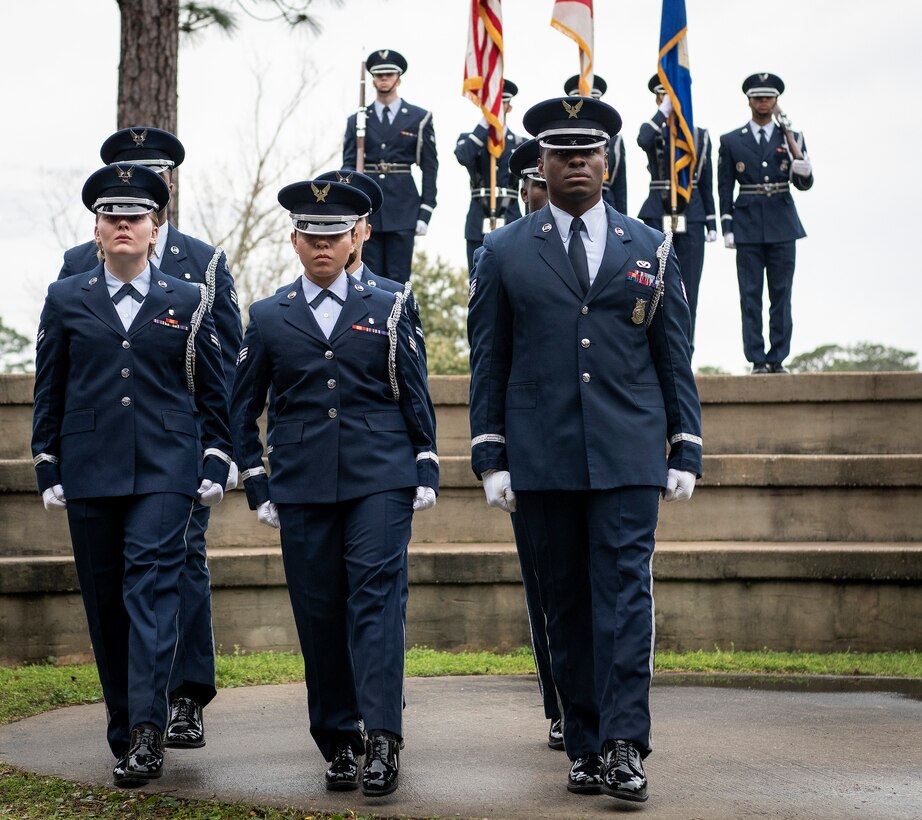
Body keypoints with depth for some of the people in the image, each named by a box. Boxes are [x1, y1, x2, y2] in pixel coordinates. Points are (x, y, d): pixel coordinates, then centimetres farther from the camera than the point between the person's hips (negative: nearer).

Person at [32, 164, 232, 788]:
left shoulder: (188, 301, 8)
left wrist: (216, 464, 4)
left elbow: (213, 391, 10)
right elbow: (49, 392, 11)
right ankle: (125, 730, 17)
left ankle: (148, 730, -21)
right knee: (105, 601, 6)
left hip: (165, 471, -2)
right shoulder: (66, 300, 10)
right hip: (90, 472, 2)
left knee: (153, 586, -15)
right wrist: (48, 469, 6)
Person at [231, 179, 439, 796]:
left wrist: (426, 472, 4)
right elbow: (243, 410, 14)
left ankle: (383, 737, -14)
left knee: (376, 598, -11)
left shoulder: (387, 310, 9)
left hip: (380, 482, -1)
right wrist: (258, 485, 8)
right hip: (303, 488, 1)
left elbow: (415, 399, 12)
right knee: (319, 612, 2)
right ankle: (338, 743, 10)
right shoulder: (268, 318, 10)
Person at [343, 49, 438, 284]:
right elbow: (348, 167, 9)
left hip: (403, 211, -2)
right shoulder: (357, 120, 11)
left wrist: (425, 213, -3)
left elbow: (430, 167, 4)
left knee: (398, 280, -2)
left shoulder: (419, 118, 6)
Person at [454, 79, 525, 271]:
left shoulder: (521, 144, 11)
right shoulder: (469, 138, 11)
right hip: (478, 226, 0)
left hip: (511, 225, 0)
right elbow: (463, 157, -14)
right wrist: (484, 123, -14)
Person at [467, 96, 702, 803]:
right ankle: (585, 747, 12)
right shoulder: (504, 254, 8)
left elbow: (675, 360, 10)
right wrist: (490, 459, 1)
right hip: (542, 459, 1)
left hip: (628, 454, 0)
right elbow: (489, 365, 7)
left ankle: (625, 746, -9)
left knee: (624, 592, -9)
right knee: (566, 604, 5)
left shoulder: (652, 251, 10)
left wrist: (686, 453, 4)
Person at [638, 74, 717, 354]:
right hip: (658, 218, -2)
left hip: (691, 218, 2)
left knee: (688, 289, 1)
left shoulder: (700, 136, 12)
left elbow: (706, 184, 13)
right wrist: (665, 109, -16)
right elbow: (643, 141, -24)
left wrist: (712, 224, 8)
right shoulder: (652, 130, 4)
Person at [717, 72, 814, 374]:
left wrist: (794, 148, -13)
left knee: (781, 293, 1)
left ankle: (778, 358, 5)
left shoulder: (791, 138, 9)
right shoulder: (731, 141, 8)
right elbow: (725, 188, 7)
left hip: (782, 224, 1)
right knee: (750, 295, -2)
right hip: (748, 225, -1)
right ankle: (758, 360, 1)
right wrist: (727, 228, 0)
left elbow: (805, 183, 3)